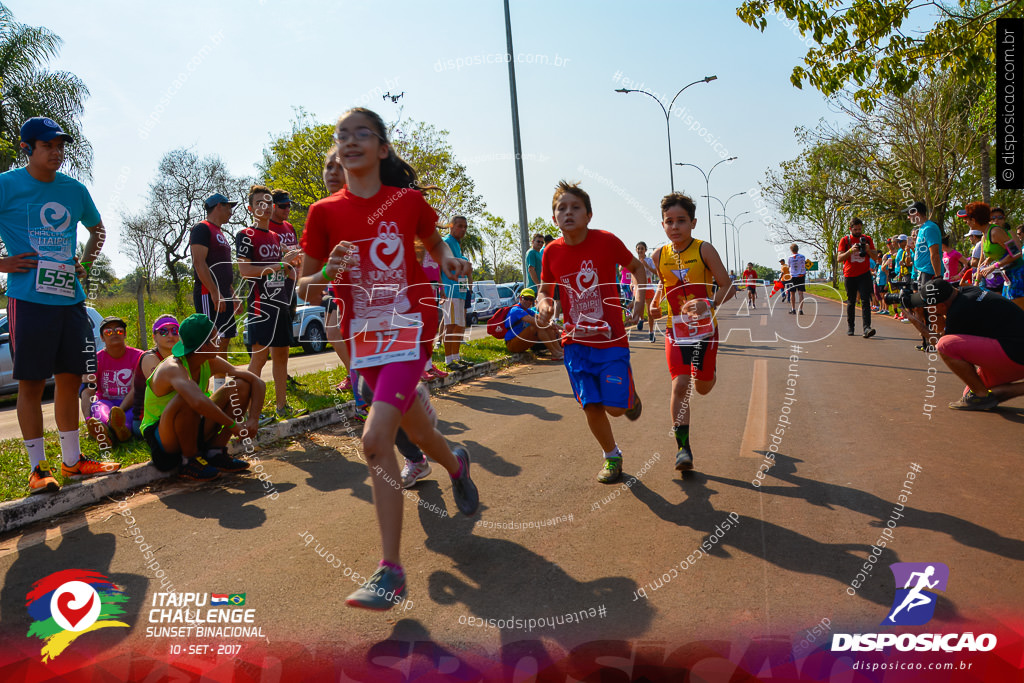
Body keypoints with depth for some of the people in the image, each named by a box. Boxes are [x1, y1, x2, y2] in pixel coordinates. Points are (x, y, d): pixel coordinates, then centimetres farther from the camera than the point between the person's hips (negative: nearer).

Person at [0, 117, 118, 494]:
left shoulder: (75, 189, 12)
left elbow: (97, 228, 28)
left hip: (71, 297, 5)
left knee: (69, 379, 10)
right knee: (31, 383, 1)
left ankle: (72, 460, 21)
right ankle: (37, 467, 11)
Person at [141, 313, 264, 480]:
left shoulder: (210, 363, -7)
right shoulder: (173, 368, -28)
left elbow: (258, 383, -6)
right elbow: (199, 402, -48)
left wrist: (252, 420, -20)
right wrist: (233, 425, -37)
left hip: (192, 432, 7)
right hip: (161, 440, -7)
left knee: (240, 385, -7)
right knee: (187, 398, -38)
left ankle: (214, 452, -5)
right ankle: (190, 461, -17)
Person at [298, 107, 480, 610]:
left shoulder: (409, 201, -2)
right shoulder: (325, 212, 1)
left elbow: (434, 244, 18)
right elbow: (304, 285, 3)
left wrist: (449, 261, -3)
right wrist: (328, 272, -18)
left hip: (409, 324, -4)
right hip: (363, 332, 4)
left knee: (376, 440, -19)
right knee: (415, 428, 19)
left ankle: (391, 571, -9)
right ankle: (455, 464, 56)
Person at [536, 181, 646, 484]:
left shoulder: (606, 241, -10)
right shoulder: (552, 251, -2)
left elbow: (637, 267, 6)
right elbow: (545, 289, 12)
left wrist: (639, 298, -8)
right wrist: (543, 304, -11)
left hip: (610, 339, -2)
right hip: (576, 342, 2)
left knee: (615, 407, -6)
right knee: (592, 407, 2)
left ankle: (631, 395, 32)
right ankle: (611, 456, 27)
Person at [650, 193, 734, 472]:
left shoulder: (704, 250, -11)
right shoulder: (659, 255, -1)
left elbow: (728, 287, -10)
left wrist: (709, 303, -29)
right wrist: (654, 303, 2)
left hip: (705, 328, -1)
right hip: (675, 330, 2)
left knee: (703, 387, 8)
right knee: (680, 384, -10)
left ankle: (708, 371, 47)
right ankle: (683, 447, -3)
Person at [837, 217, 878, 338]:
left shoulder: (867, 239, 7)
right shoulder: (845, 240, 3)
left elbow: (875, 257, 7)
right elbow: (839, 258, -4)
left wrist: (868, 250, -13)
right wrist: (851, 251, -20)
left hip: (864, 274, 0)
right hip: (849, 275, 0)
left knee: (865, 300, -11)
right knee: (851, 302, 9)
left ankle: (867, 327, -19)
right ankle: (850, 327, 20)